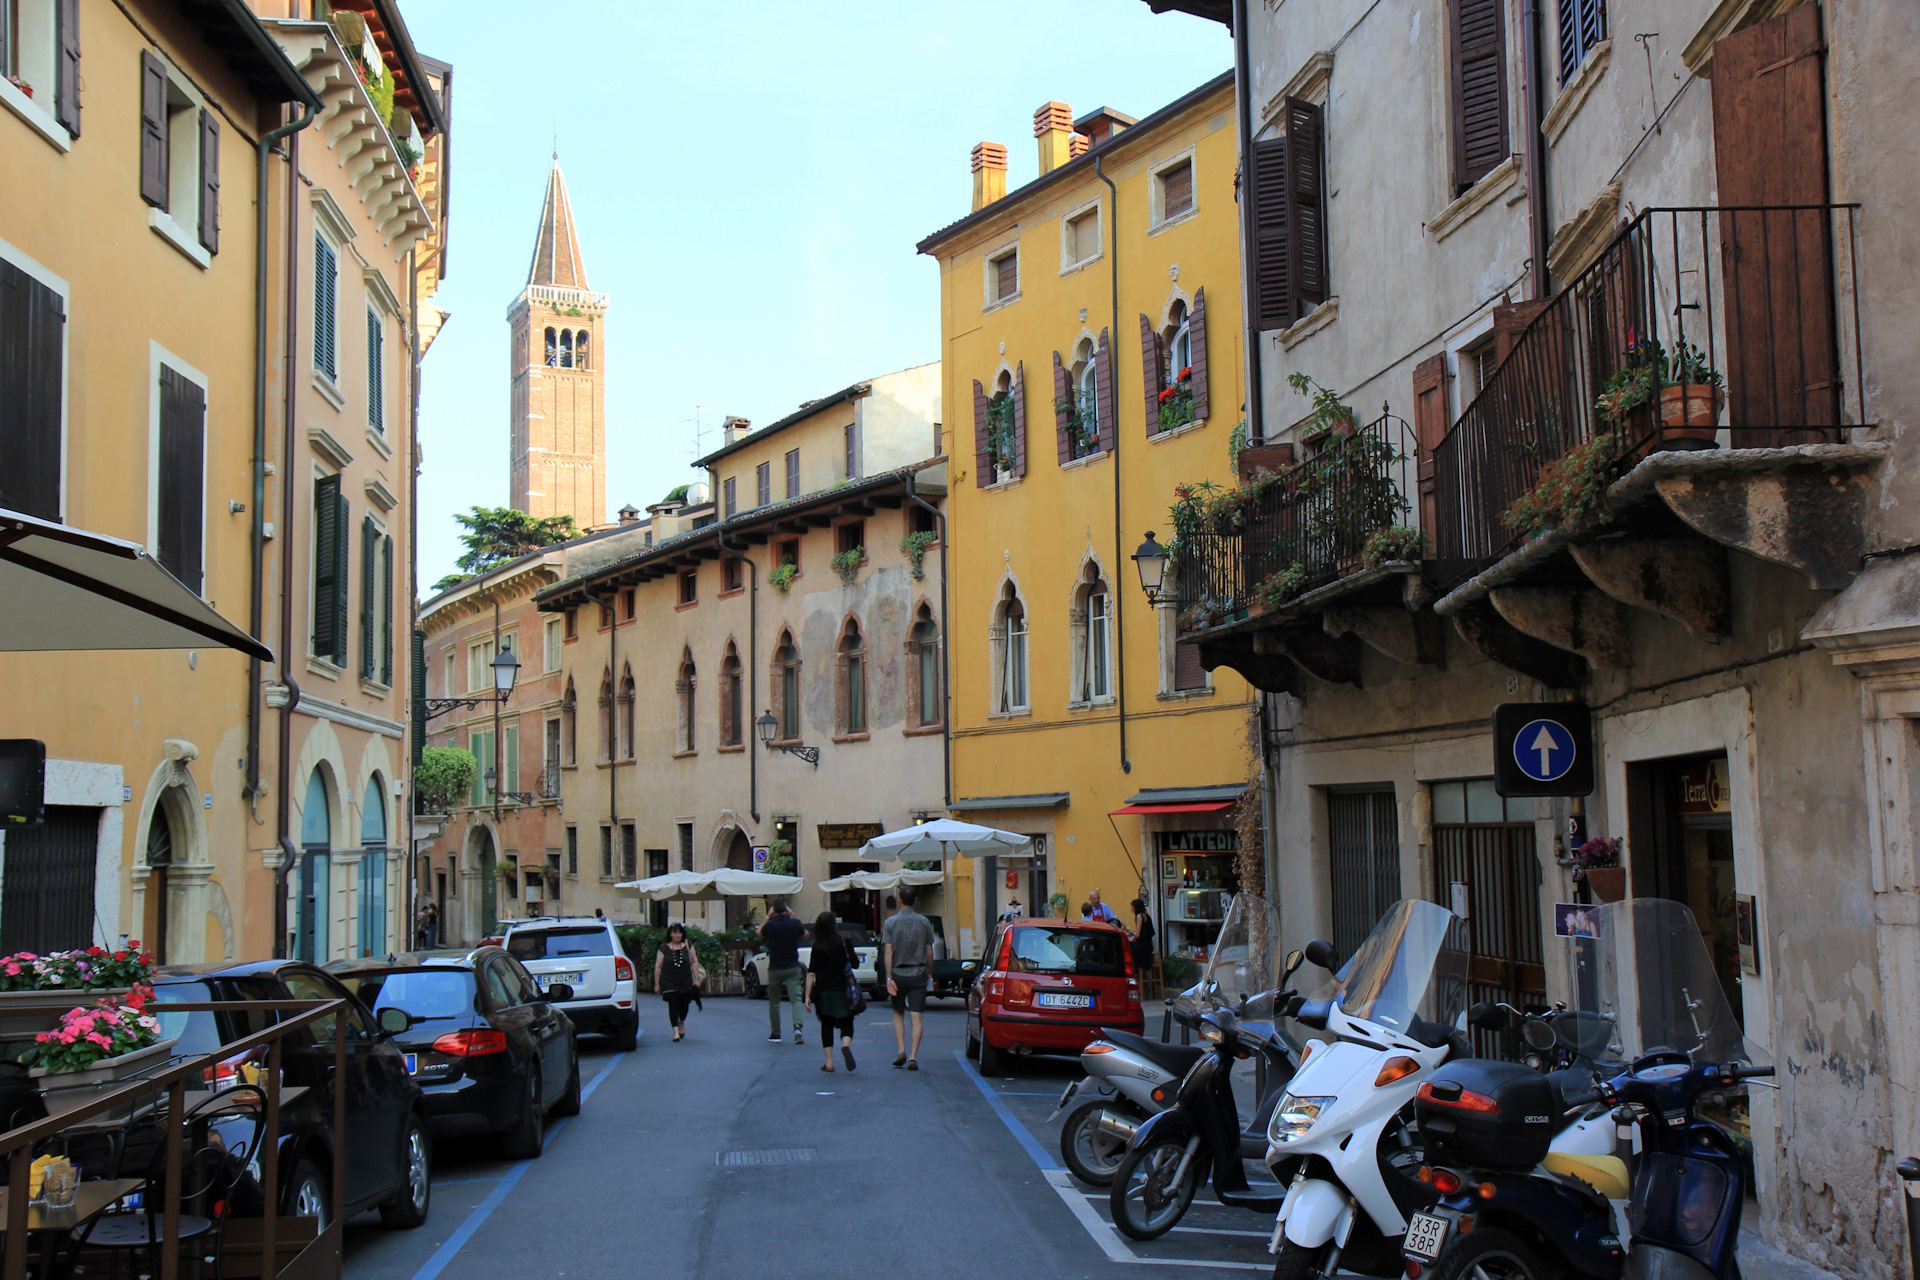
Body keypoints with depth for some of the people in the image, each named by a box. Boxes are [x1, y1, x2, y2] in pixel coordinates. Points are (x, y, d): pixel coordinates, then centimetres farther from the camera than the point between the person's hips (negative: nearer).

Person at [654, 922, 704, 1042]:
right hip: (669, 982, -2)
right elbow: (658, 967, 1)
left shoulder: (688, 946, 4)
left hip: (686, 981, 2)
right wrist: (657, 984, 0)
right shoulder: (664, 949, -2)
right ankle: (675, 1030, -5)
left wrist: (697, 978, 2)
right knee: (673, 1005, -9)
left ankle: (681, 1023, 37)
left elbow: (694, 962, 8)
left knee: (684, 1003, 7)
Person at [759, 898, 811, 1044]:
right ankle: (797, 1026, -29)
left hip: (775, 969, 0)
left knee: (773, 1002, 13)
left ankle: (775, 1033, 19)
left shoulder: (770, 925, -9)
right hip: (792, 968, 0)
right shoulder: (795, 923, -7)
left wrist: (768, 917, 15)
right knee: (796, 999, -5)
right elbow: (806, 935, 12)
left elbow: (759, 933, 13)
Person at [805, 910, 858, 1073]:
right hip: (842, 990, -1)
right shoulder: (843, 942, -4)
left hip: (823, 992, 1)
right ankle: (846, 1045, -25)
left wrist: (808, 996, -2)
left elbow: (811, 974, -4)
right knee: (846, 1023, 7)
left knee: (826, 1026, 11)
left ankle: (829, 1063, 8)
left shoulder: (817, 946, -2)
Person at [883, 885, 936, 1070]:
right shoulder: (923, 922, 0)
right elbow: (929, 952, 1)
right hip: (918, 974, 0)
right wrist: (929, 972, 15)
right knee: (917, 1017, -1)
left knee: (898, 1014, 17)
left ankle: (901, 1050, 4)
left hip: (898, 974, 0)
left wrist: (889, 978, -10)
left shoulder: (891, 922, -3)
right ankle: (913, 1057, -9)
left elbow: (888, 952, -10)